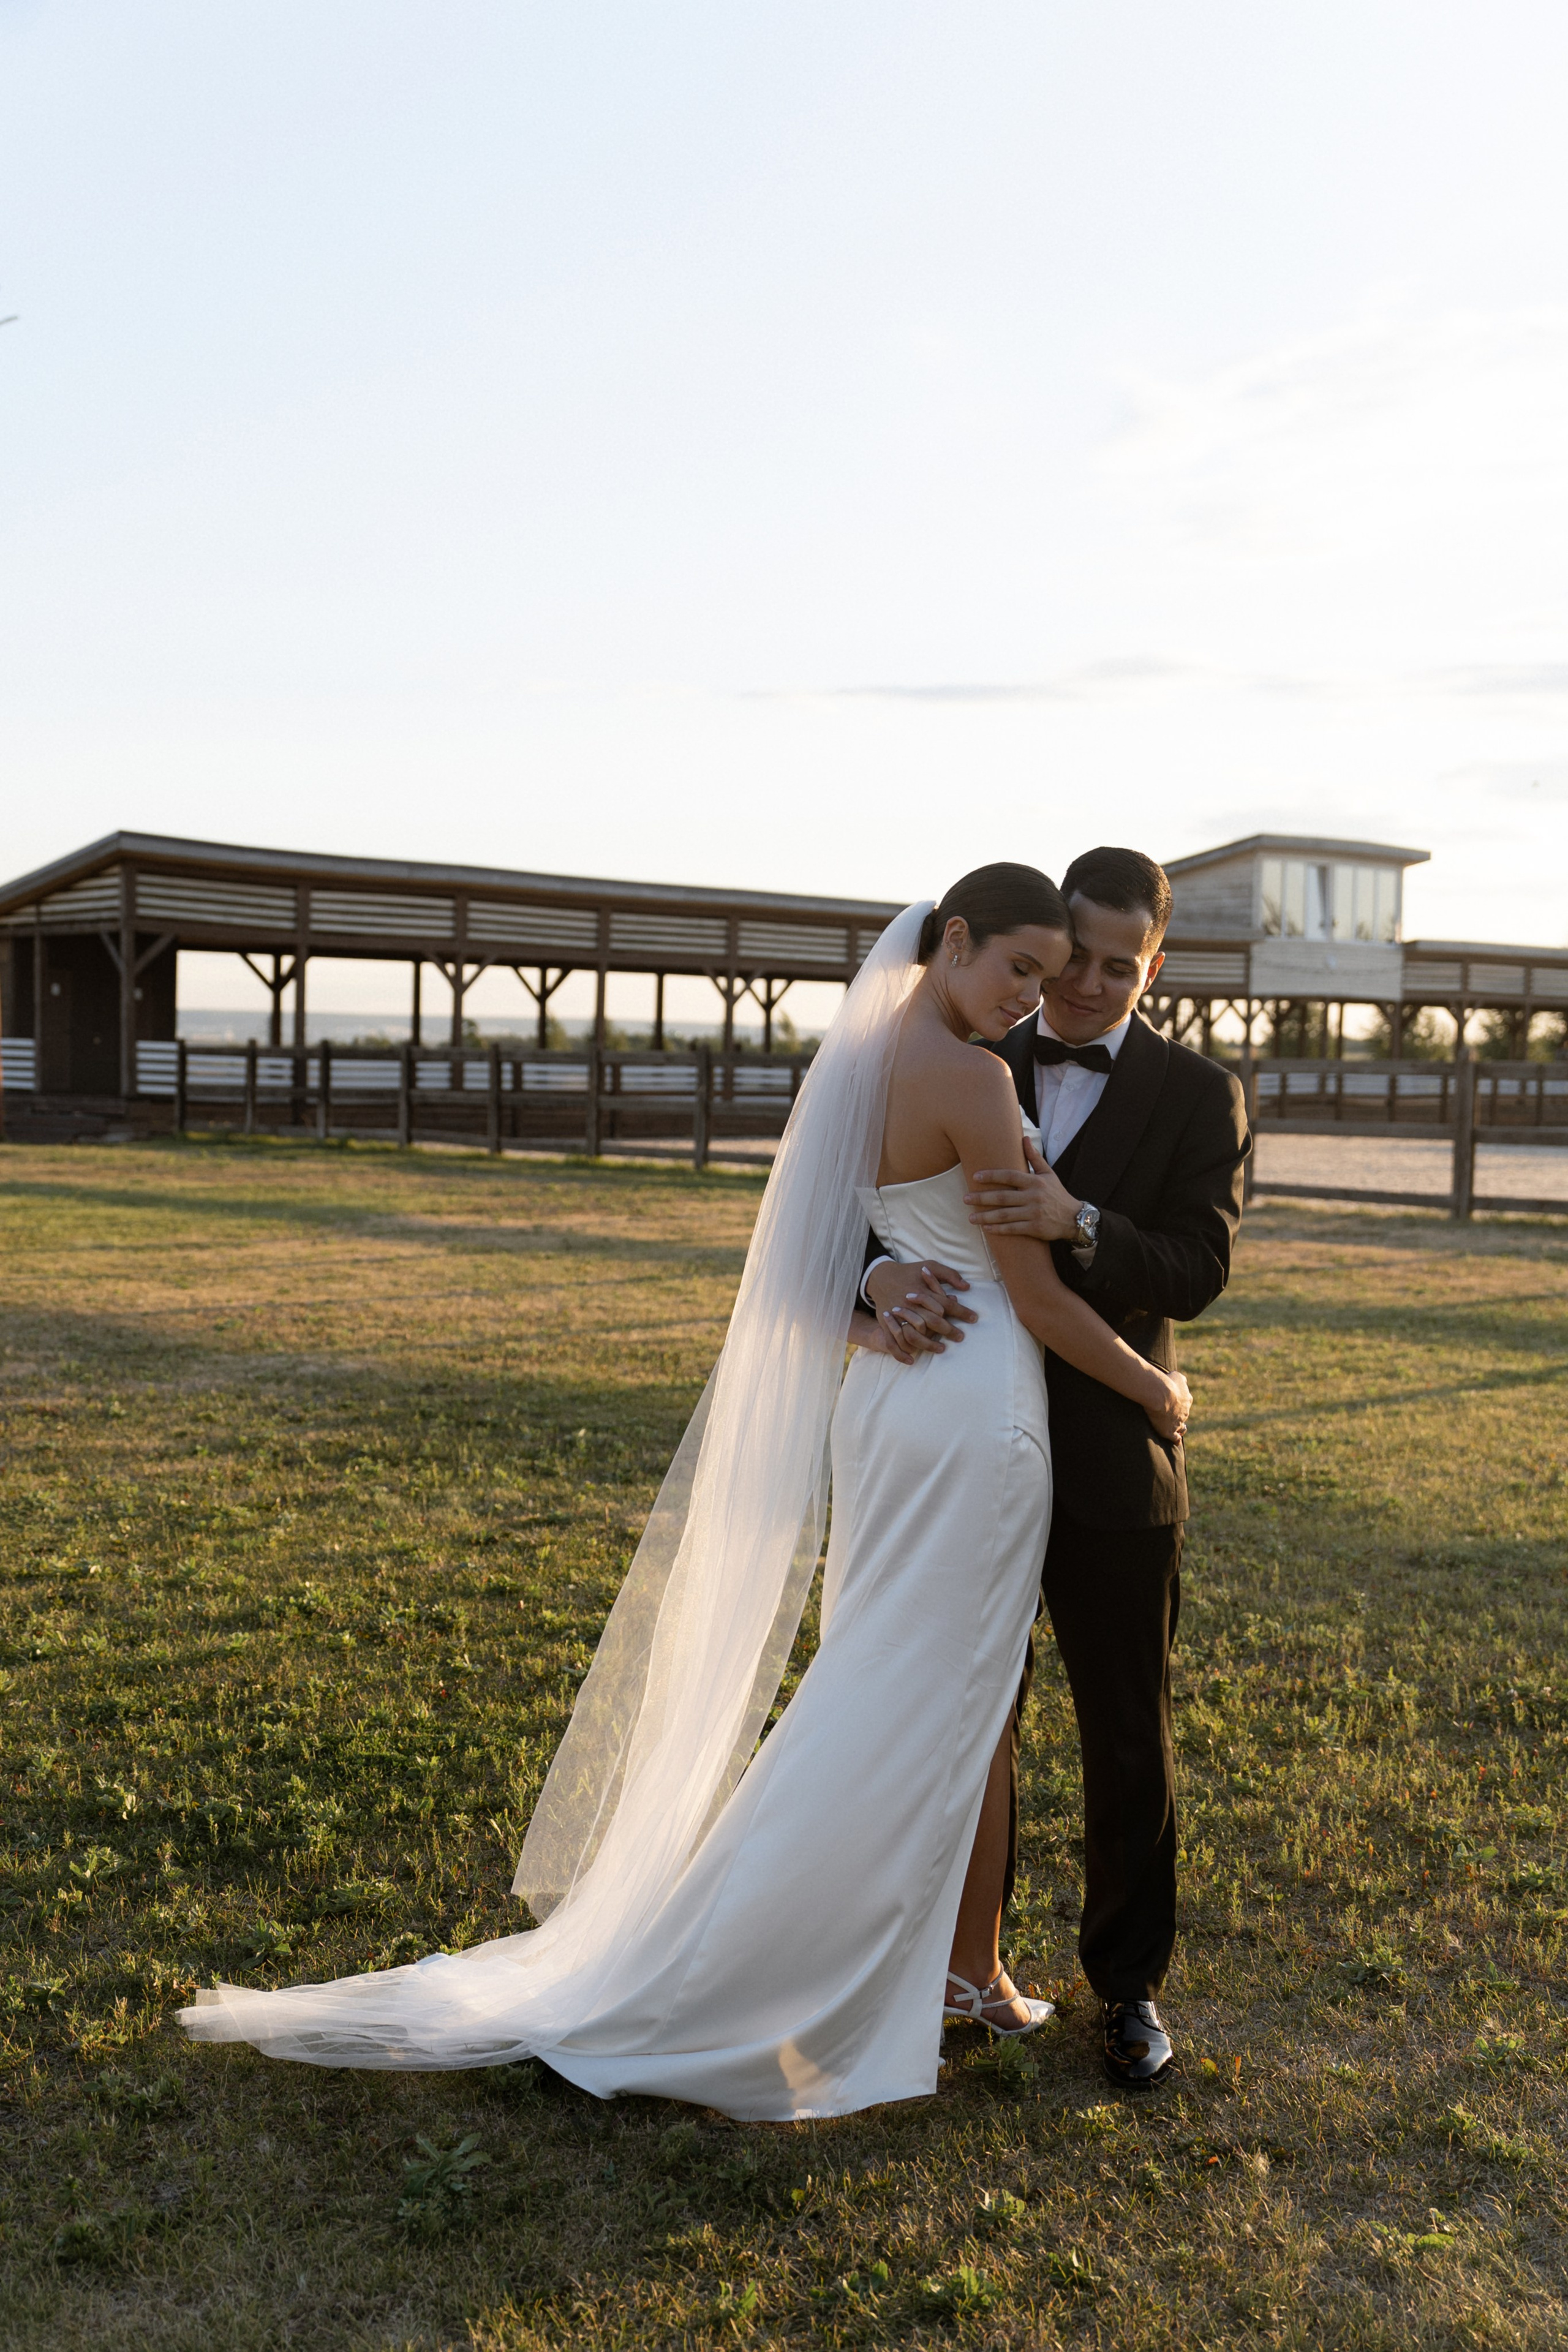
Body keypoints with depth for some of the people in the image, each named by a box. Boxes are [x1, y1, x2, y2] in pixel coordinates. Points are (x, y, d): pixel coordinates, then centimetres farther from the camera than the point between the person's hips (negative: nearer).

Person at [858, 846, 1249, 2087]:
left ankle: (1129, 1981, 31)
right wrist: (886, 1280, -28)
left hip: (1110, 1469, -2)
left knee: (1130, 1742, 10)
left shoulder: (1199, 1094, -2)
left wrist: (1071, 1222, -32)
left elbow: (1194, 1272, -13)